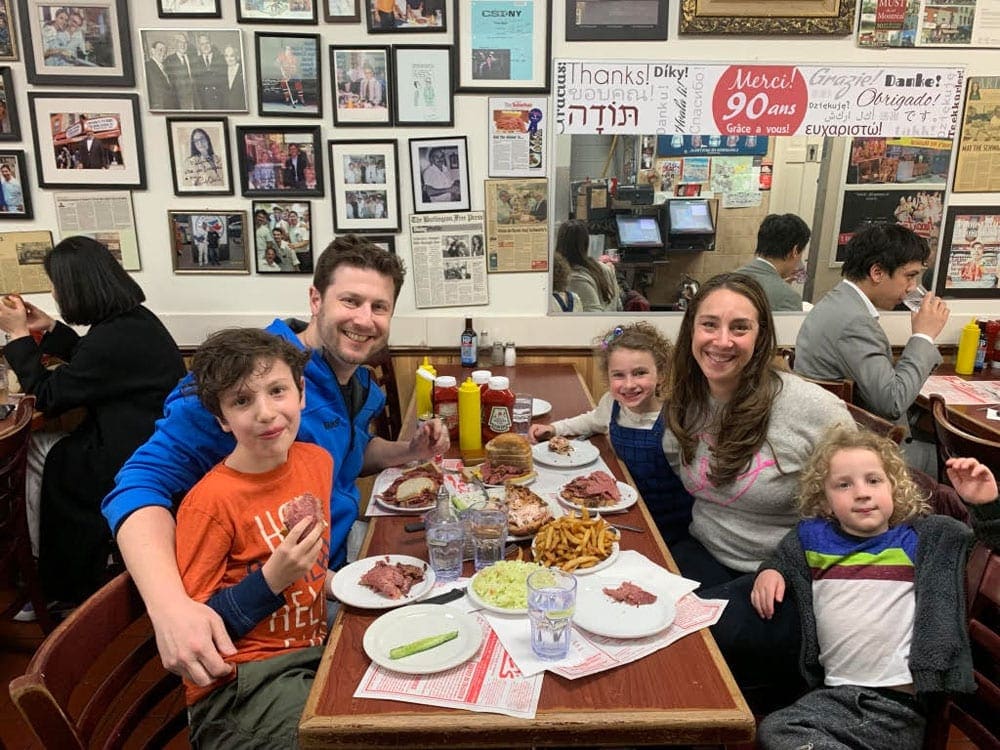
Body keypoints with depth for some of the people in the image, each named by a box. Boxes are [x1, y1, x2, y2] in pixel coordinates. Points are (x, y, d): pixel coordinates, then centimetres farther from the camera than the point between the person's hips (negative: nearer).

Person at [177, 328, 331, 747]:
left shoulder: (317, 461, 0)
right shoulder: (211, 501, -19)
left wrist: (331, 580, 1)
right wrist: (273, 580, -24)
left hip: (315, 648, 6)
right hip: (241, 677, -6)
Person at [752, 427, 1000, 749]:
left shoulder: (923, 539, 4)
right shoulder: (811, 538, 10)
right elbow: (780, 563, 29)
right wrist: (769, 572, 8)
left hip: (899, 703, -3)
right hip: (835, 694, 4)